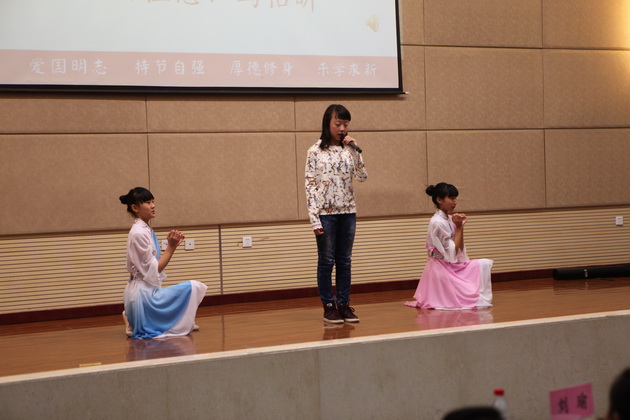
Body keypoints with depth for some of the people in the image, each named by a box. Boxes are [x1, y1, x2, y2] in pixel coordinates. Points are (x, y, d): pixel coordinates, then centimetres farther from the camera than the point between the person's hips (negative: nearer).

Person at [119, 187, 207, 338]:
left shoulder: (146, 230, 13)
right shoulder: (139, 233, -17)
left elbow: (156, 264, 13)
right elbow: (153, 270, -17)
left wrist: (172, 244, 3)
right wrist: (171, 247, -16)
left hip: (147, 290, 10)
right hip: (142, 292, -10)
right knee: (193, 288, -18)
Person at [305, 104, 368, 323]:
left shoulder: (348, 149, 6)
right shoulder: (316, 151, -4)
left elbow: (362, 176, -1)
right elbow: (310, 184, -6)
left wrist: (355, 149, -8)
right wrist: (314, 219, -12)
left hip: (347, 211, 4)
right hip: (325, 212, -4)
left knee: (345, 260, 8)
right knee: (326, 261, 3)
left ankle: (344, 304, 14)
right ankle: (328, 306, 10)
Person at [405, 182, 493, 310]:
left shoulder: (449, 219, 9)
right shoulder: (437, 223, -19)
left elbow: (459, 249, 8)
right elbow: (452, 251, -18)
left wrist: (461, 226, -1)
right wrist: (458, 227, -13)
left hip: (453, 266, 9)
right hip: (441, 269, -9)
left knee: (484, 264, -2)